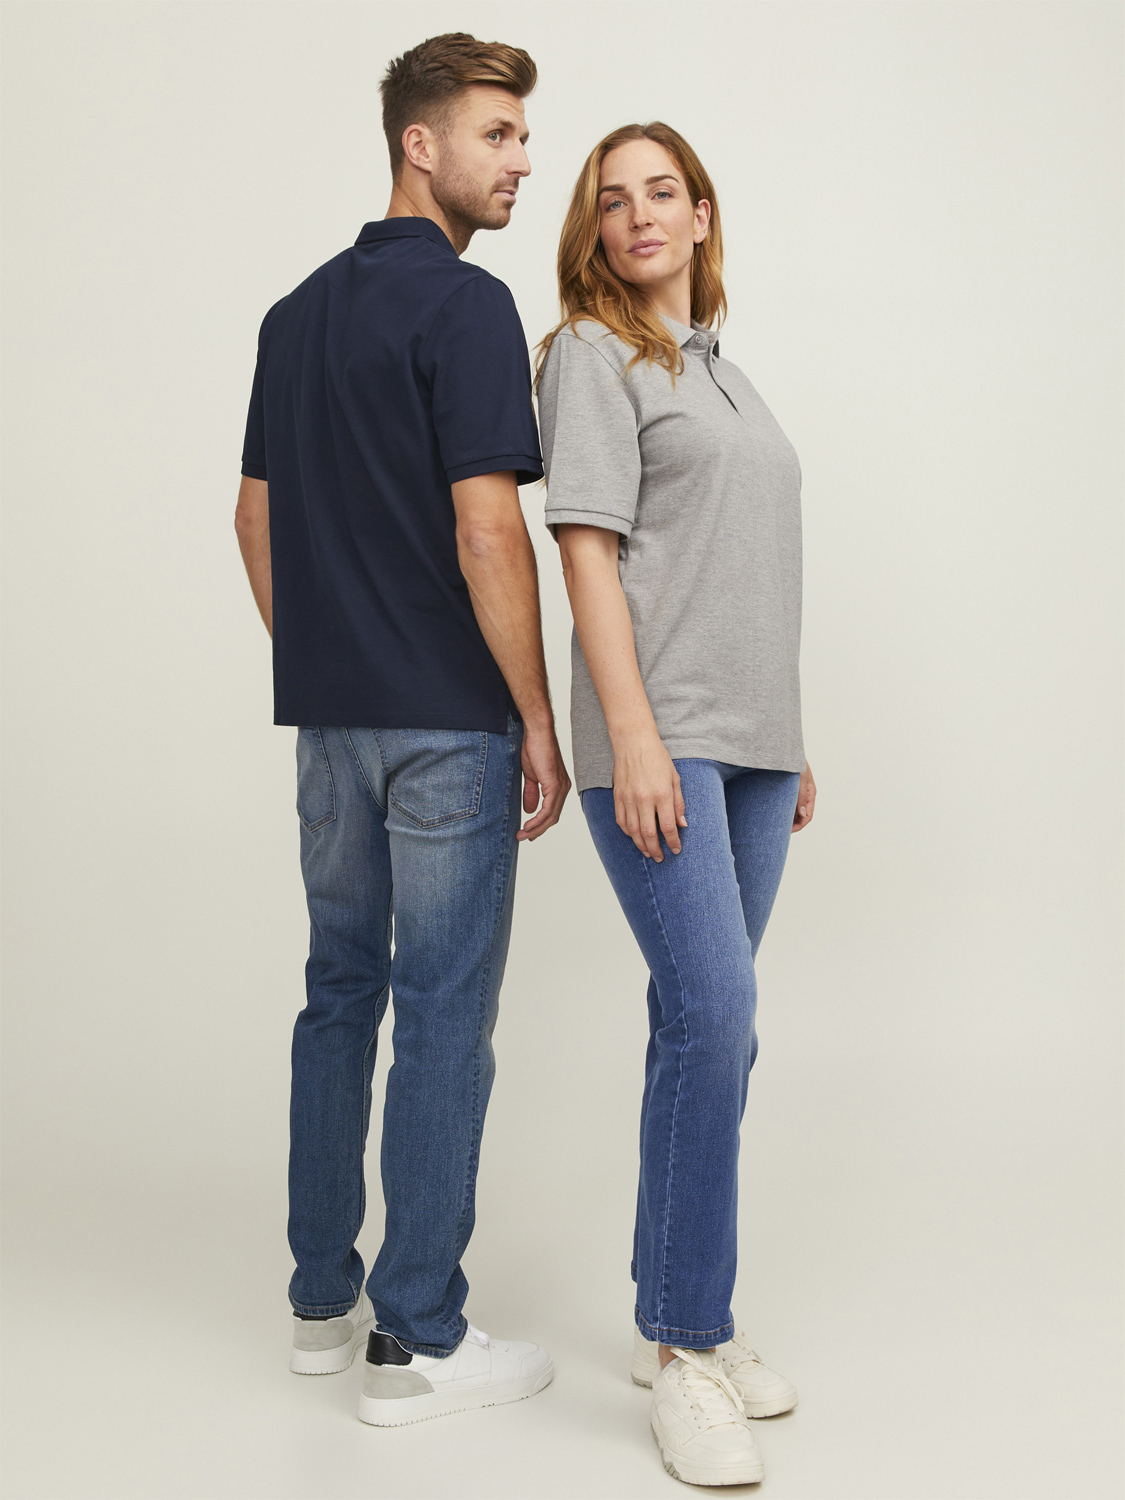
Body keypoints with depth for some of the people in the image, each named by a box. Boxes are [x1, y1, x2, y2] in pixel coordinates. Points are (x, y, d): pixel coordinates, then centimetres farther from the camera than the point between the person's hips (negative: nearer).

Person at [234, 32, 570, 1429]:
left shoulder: (297, 309, 13)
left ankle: (324, 1298, 24)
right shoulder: (465, 303, -13)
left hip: (329, 714, 8)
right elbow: (486, 533, -20)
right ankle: (418, 1341, 8)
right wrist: (540, 719, -13)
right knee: (442, 1011, -1)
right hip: (447, 720, -8)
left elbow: (255, 515, 15)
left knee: (340, 992, 15)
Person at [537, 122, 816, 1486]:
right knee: (713, 1013, -16)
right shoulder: (592, 352, 1)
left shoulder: (723, 372, 22)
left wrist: (790, 746, 19)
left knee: (708, 1025, 8)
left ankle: (671, 1320, 17)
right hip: (659, 736, -7)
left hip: (751, 742, 7)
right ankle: (688, 1348, -5)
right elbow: (589, 550, -9)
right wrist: (634, 737, -18)